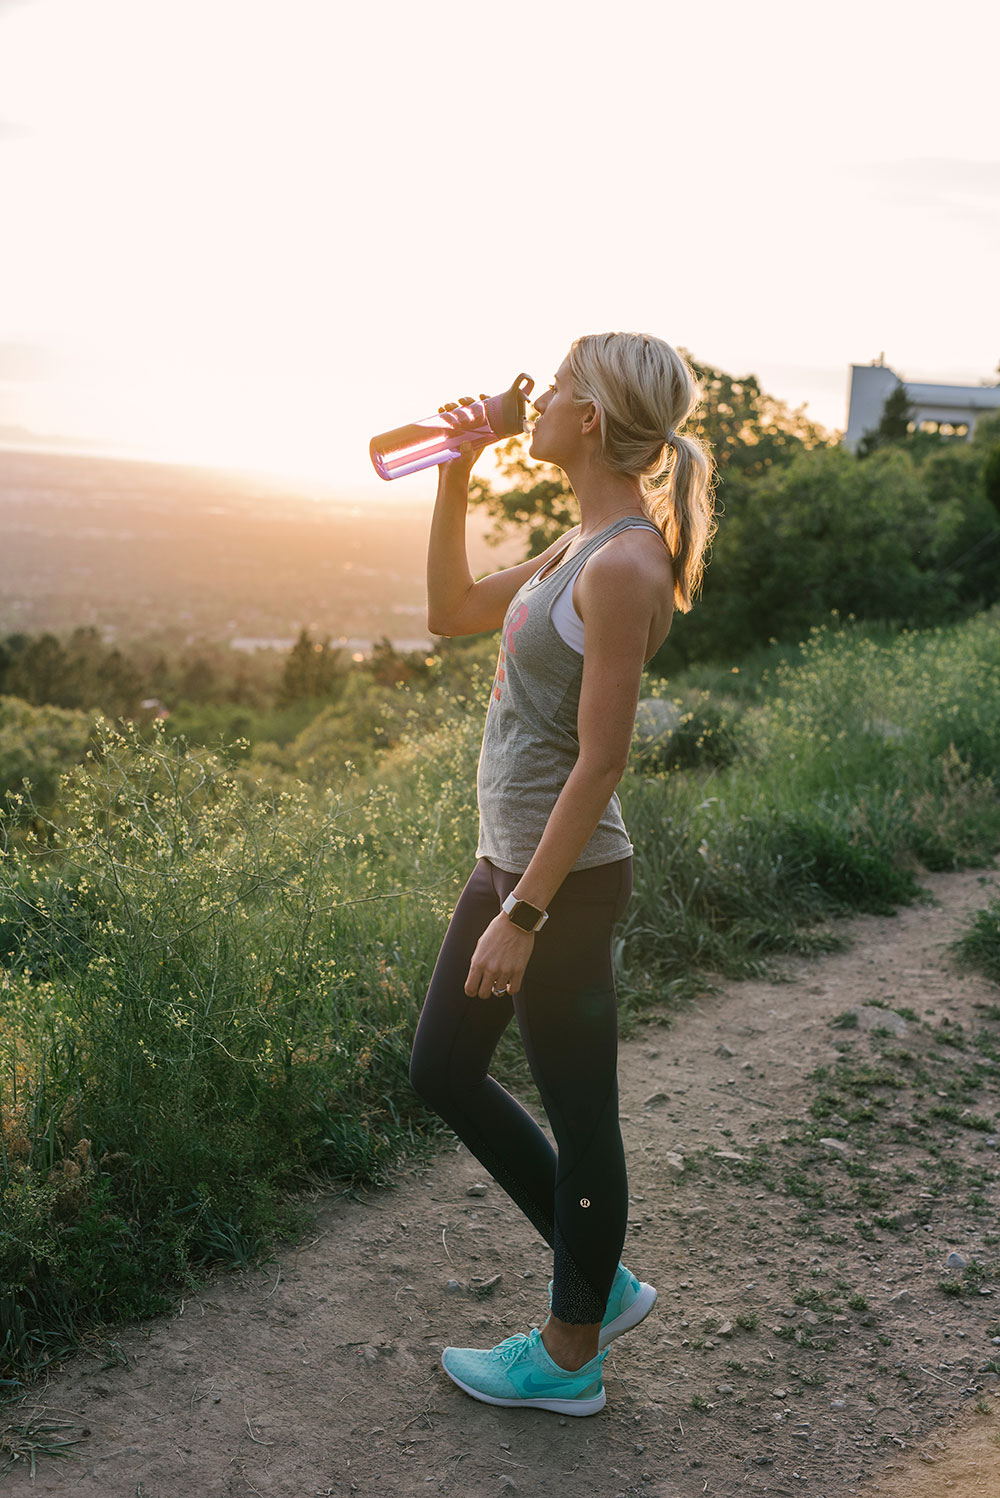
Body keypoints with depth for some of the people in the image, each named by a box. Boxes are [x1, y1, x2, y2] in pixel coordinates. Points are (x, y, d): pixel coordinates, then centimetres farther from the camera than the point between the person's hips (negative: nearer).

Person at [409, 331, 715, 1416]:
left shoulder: (626, 564, -20)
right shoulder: (583, 545, 9)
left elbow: (599, 762, -21)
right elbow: (451, 612, 21)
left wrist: (522, 915, -19)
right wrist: (455, 479, 12)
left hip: (564, 880, -10)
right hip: (507, 858, 10)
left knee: (577, 1119, 8)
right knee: (442, 1073, 20)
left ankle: (569, 1357, 29)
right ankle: (599, 1280, 33)